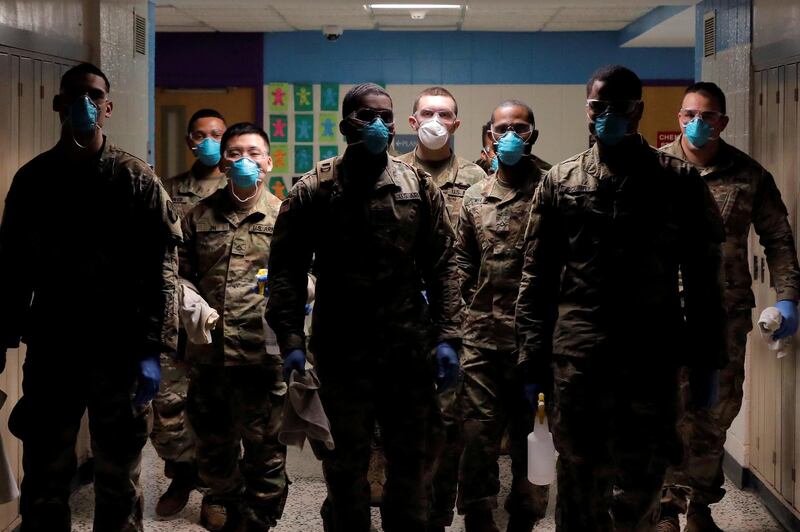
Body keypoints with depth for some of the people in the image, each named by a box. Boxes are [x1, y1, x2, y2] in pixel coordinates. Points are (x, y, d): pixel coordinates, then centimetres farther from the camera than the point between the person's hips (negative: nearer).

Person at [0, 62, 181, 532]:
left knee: (119, 477, 8)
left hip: (120, 351, -2)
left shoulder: (137, 179, -1)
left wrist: (152, 348, -13)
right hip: (50, 349, 2)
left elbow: (161, 267, -6)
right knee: (44, 475, 9)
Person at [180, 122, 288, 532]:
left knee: (264, 451, 4)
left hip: (263, 354, -3)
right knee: (212, 441, 17)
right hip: (208, 352, 3)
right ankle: (226, 499, 41)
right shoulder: (200, 216, 10)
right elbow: (181, 272, 17)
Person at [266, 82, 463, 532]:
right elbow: (287, 269, -2)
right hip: (341, 354, -1)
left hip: (411, 353, 2)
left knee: (411, 464, 11)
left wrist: (448, 336, -3)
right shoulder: (314, 191, 1)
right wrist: (291, 339, -11)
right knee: (346, 468, 8)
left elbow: (443, 266, 4)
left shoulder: (420, 187, 6)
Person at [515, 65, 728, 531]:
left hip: (653, 362, -1)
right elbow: (537, 279, 7)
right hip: (577, 361, 1)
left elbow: (704, 279, 5)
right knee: (581, 484, 9)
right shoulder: (560, 183, 7)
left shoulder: (680, 182, 4)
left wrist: (707, 362, 2)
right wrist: (532, 361, 3)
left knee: (640, 493, 3)